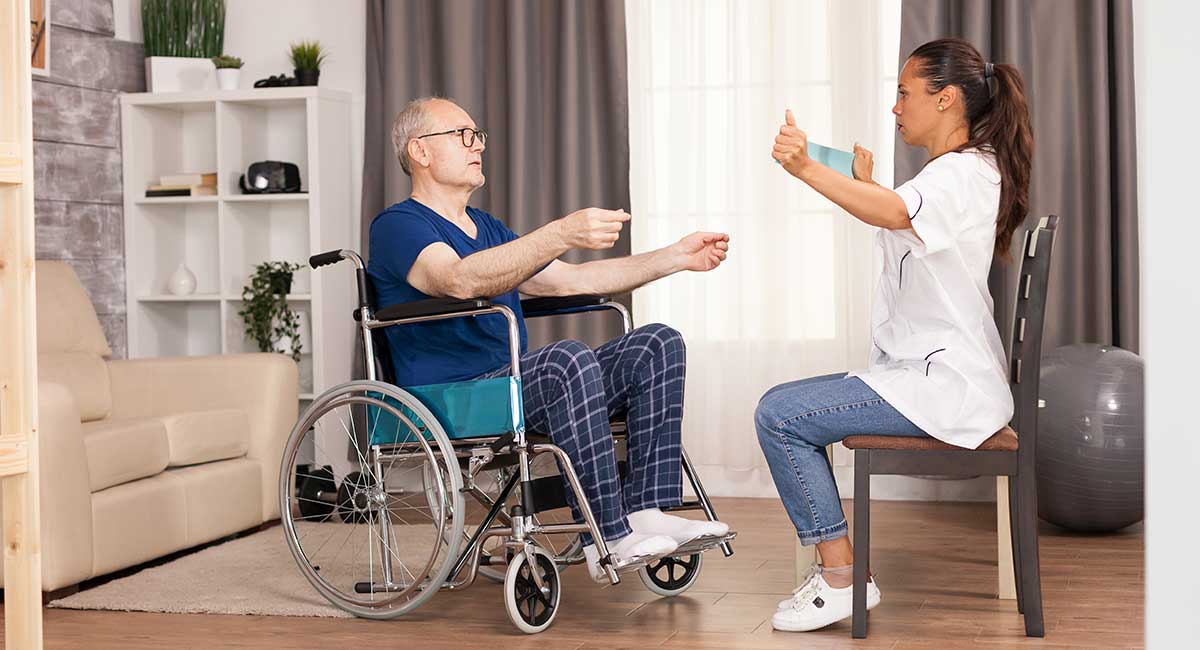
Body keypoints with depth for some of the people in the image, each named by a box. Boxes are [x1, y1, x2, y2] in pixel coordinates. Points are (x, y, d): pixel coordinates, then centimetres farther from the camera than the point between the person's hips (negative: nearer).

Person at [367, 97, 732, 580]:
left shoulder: (487, 227, 24)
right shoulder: (396, 227, -5)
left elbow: (573, 281, 25)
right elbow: (461, 280, -27)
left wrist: (677, 257, 18)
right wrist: (562, 234, -38)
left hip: (514, 379, 9)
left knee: (656, 345, -3)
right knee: (570, 360, -35)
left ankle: (645, 512, -13)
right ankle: (607, 540, -31)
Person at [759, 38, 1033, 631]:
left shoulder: (963, 173, -16)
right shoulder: (964, 171, 18)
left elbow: (896, 213, -40)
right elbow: (902, 237, 34)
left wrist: (807, 170, -50)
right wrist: (866, 186, 26)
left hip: (943, 381, -11)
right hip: (931, 369, 11)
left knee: (780, 416, -18)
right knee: (785, 404, 14)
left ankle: (842, 578, -11)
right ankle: (834, 570, 13)